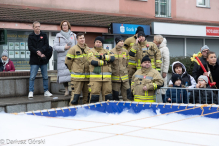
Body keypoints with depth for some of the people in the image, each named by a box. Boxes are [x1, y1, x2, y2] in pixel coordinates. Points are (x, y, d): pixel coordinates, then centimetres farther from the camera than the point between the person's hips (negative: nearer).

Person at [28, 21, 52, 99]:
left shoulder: (44, 35, 7)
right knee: (32, 77, -4)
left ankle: (46, 91, 17)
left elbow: (47, 46, 0)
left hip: (43, 59, 3)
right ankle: (31, 92, 0)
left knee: (45, 77, 9)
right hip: (34, 60, -2)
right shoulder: (31, 36, 2)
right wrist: (38, 53, -16)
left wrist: (40, 51, -16)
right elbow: (30, 47, -5)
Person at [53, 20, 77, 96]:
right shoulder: (58, 36, 12)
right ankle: (66, 90, 7)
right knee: (64, 73, -3)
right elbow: (55, 47, 4)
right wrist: (64, 48, -9)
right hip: (62, 57, 0)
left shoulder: (73, 35, 16)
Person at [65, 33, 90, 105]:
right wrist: (73, 70, 7)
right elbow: (68, 62, -3)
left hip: (87, 77, 6)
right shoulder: (73, 49, -6)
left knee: (87, 95, 11)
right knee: (75, 95, -8)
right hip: (77, 77, -6)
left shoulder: (88, 49, 12)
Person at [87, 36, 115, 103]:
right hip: (95, 77, -3)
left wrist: (103, 56, -12)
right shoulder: (91, 51, 7)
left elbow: (112, 58, -1)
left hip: (107, 77, 3)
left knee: (108, 95, 6)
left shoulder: (107, 51, 18)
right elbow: (93, 61, -10)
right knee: (94, 95, -6)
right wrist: (105, 62, -2)